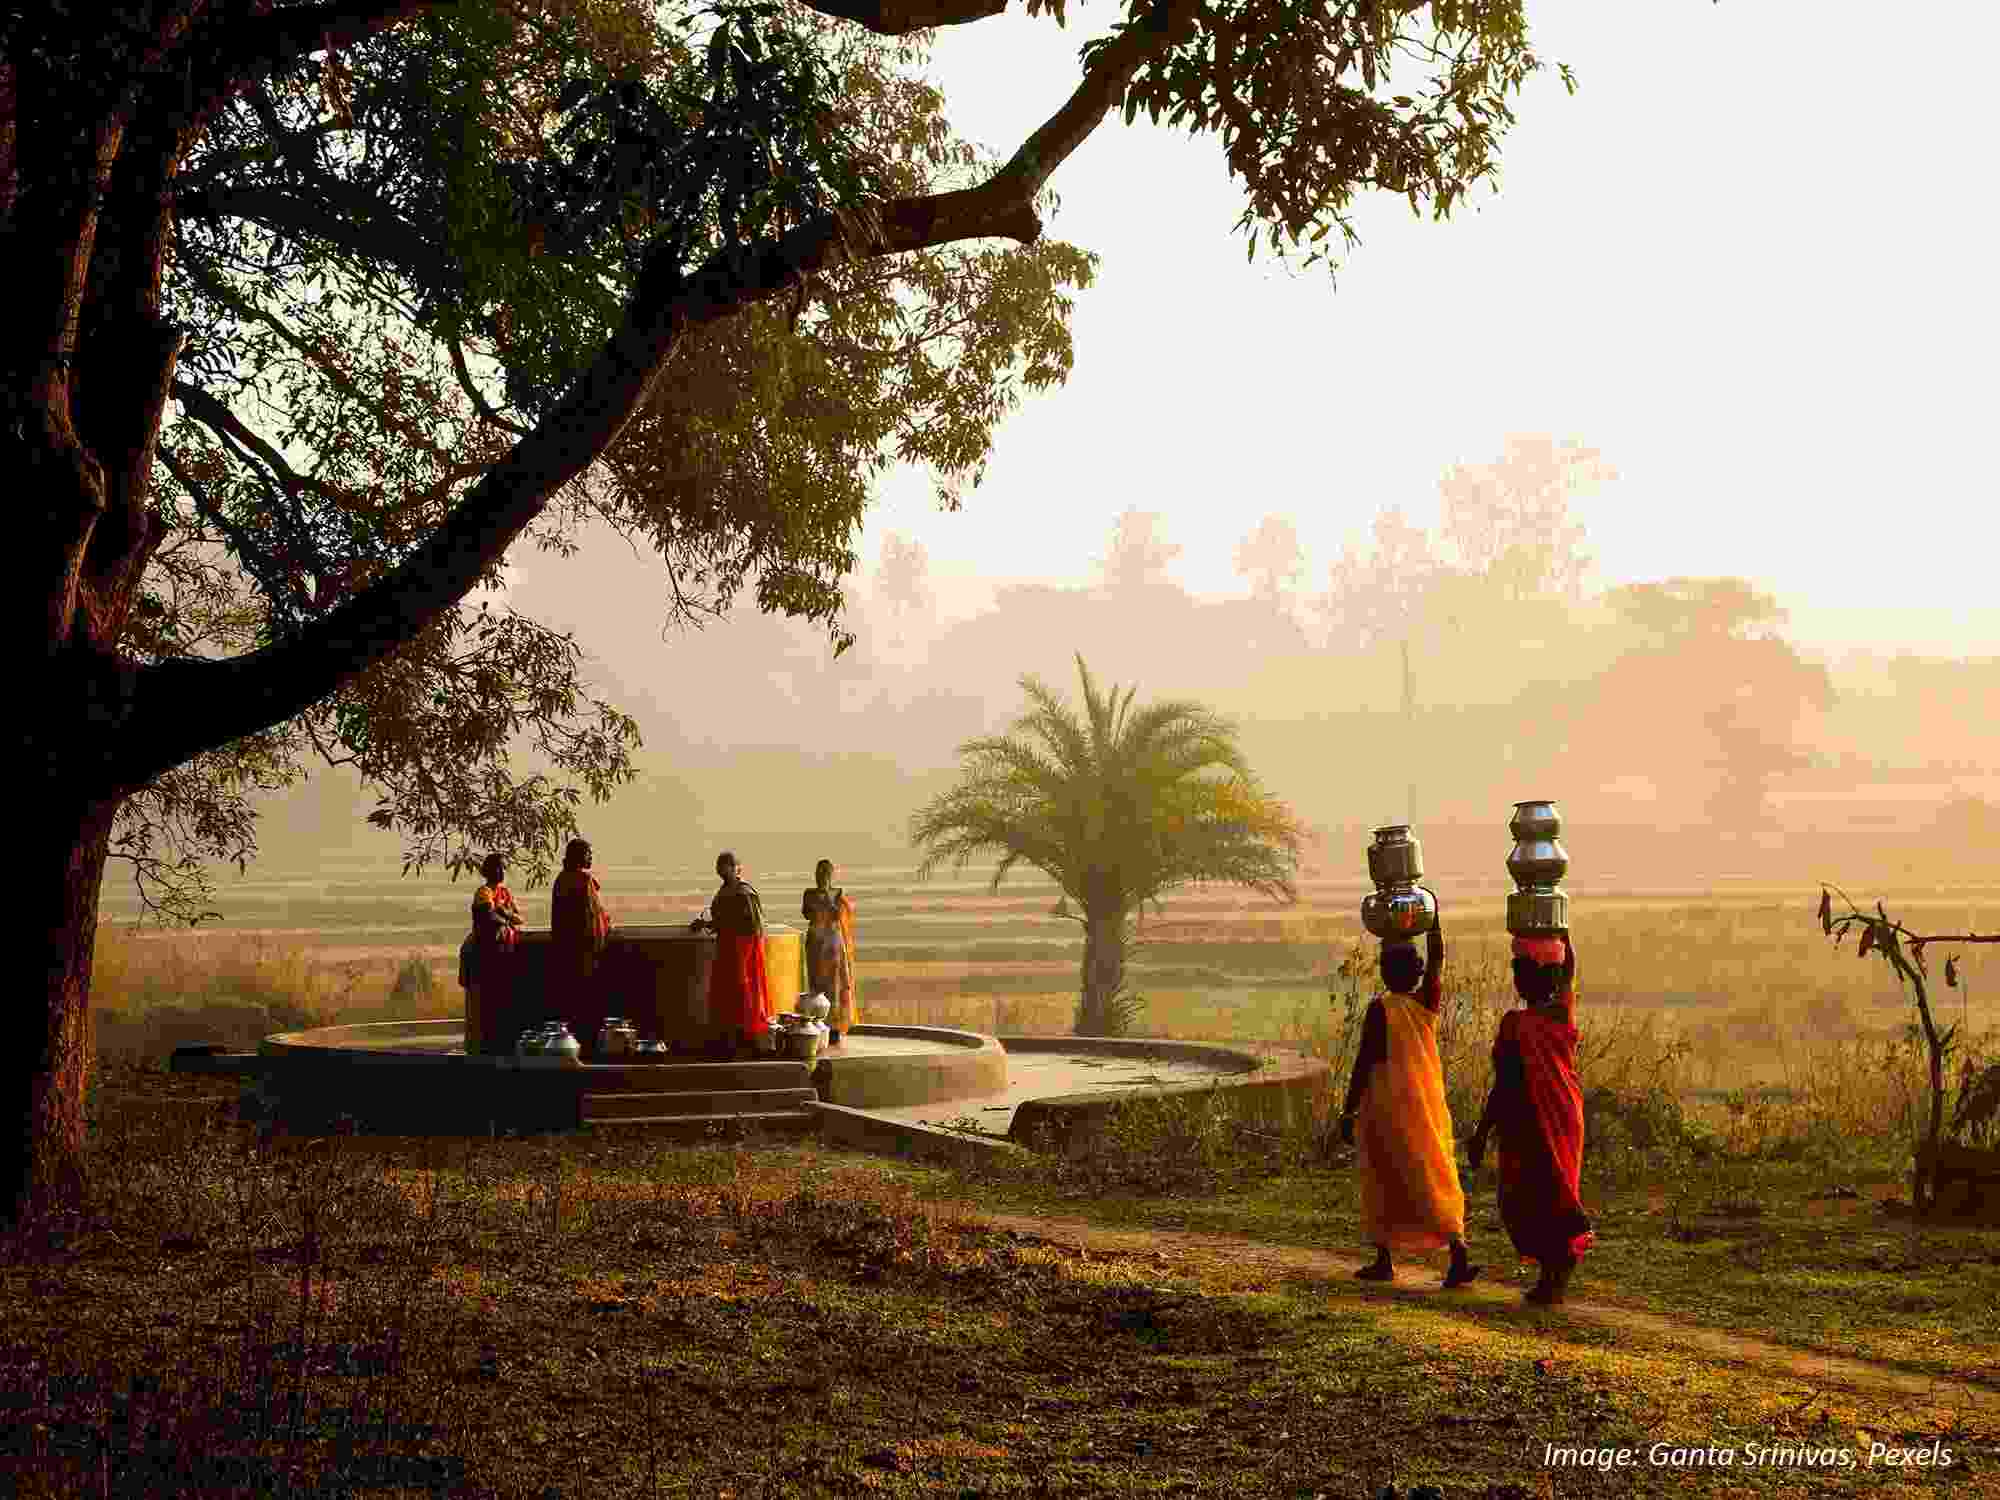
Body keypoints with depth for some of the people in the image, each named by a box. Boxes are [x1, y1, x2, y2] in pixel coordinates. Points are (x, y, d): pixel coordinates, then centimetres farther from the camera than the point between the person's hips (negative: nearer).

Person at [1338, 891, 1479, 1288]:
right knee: (1435, 1178, 3)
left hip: (1386, 1107, -4)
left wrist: (1349, 1111, -7)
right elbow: (1437, 958, 13)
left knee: (1383, 1184, 7)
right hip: (1428, 1105, 4)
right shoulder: (1428, 1003, 1)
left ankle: (1385, 1260, 12)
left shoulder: (1380, 1009, -11)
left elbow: (1365, 1062, -12)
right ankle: (1458, 1252, -11)